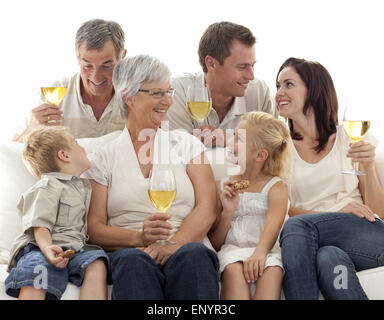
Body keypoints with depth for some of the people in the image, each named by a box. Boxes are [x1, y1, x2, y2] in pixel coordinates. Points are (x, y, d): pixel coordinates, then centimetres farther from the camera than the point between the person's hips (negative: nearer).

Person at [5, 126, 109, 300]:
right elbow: (40, 225, -11)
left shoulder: (85, 186, 30)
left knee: (96, 263, -27)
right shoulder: (48, 187, 1)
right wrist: (47, 248, -31)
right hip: (39, 247, -6)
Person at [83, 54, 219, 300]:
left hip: (186, 245, 1)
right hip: (130, 251, 0)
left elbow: (207, 208, 5)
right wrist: (138, 238, -15)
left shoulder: (187, 144, 19)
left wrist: (172, 246, -13)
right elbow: (95, 228, 6)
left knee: (193, 254, -35)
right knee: (133, 260, -36)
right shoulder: (104, 159, 15)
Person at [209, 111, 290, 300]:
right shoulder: (226, 186, 15)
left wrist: (260, 252, -36)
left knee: (272, 272, -36)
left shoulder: (276, 187, 8)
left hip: (267, 251, -1)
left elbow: (273, 224, -15)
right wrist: (228, 212, -5)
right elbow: (215, 243, 14)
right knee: (234, 270, -34)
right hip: (232, 249, 2)